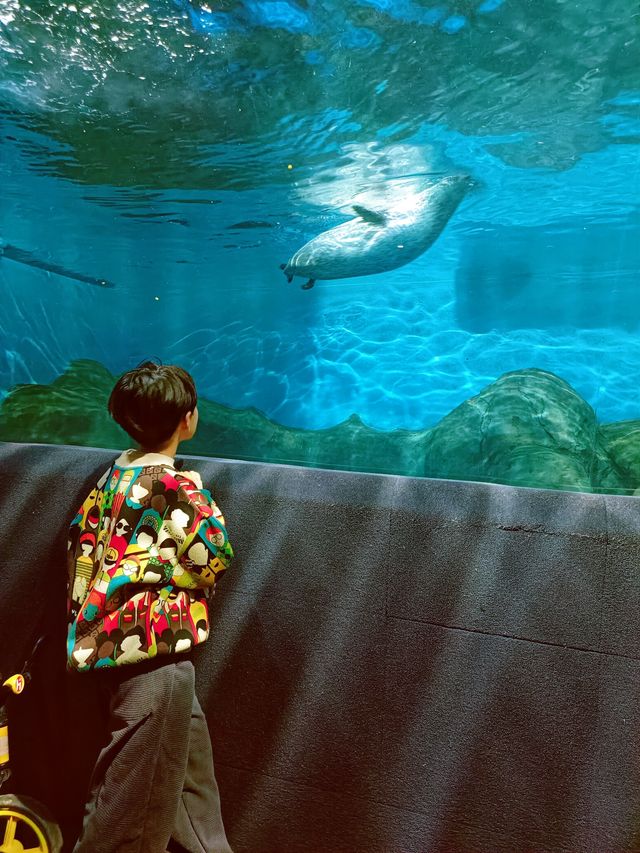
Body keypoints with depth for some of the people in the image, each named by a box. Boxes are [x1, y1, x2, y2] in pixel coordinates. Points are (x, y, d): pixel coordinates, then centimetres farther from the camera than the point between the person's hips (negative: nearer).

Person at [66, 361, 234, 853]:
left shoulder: (116, 475, 6)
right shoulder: (177, 488, -19)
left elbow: (82, 543, 11)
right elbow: (216, 559, -10)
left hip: (109, 640, 9)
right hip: (154, 651, -9)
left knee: (188, 764, 22)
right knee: (139, 797, 9)